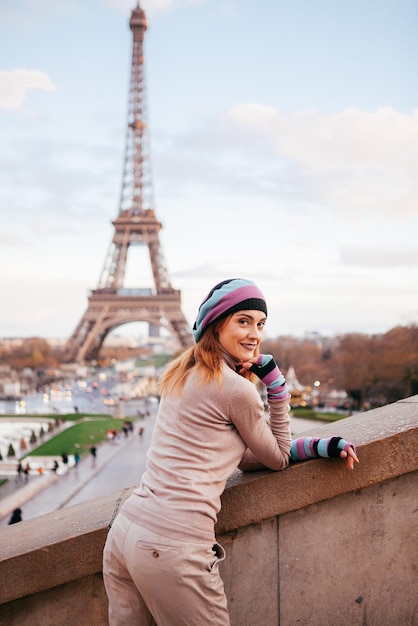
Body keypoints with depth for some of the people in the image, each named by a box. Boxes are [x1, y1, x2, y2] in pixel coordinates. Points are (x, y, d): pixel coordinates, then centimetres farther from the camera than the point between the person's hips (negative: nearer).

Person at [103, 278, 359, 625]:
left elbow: (247, 458, 15)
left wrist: (318, 445, 12)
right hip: (171, 546, -8)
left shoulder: (183, 376, 14)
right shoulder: (237, 389, -11)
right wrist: (276, 383, 3)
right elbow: (278, 459, 7)